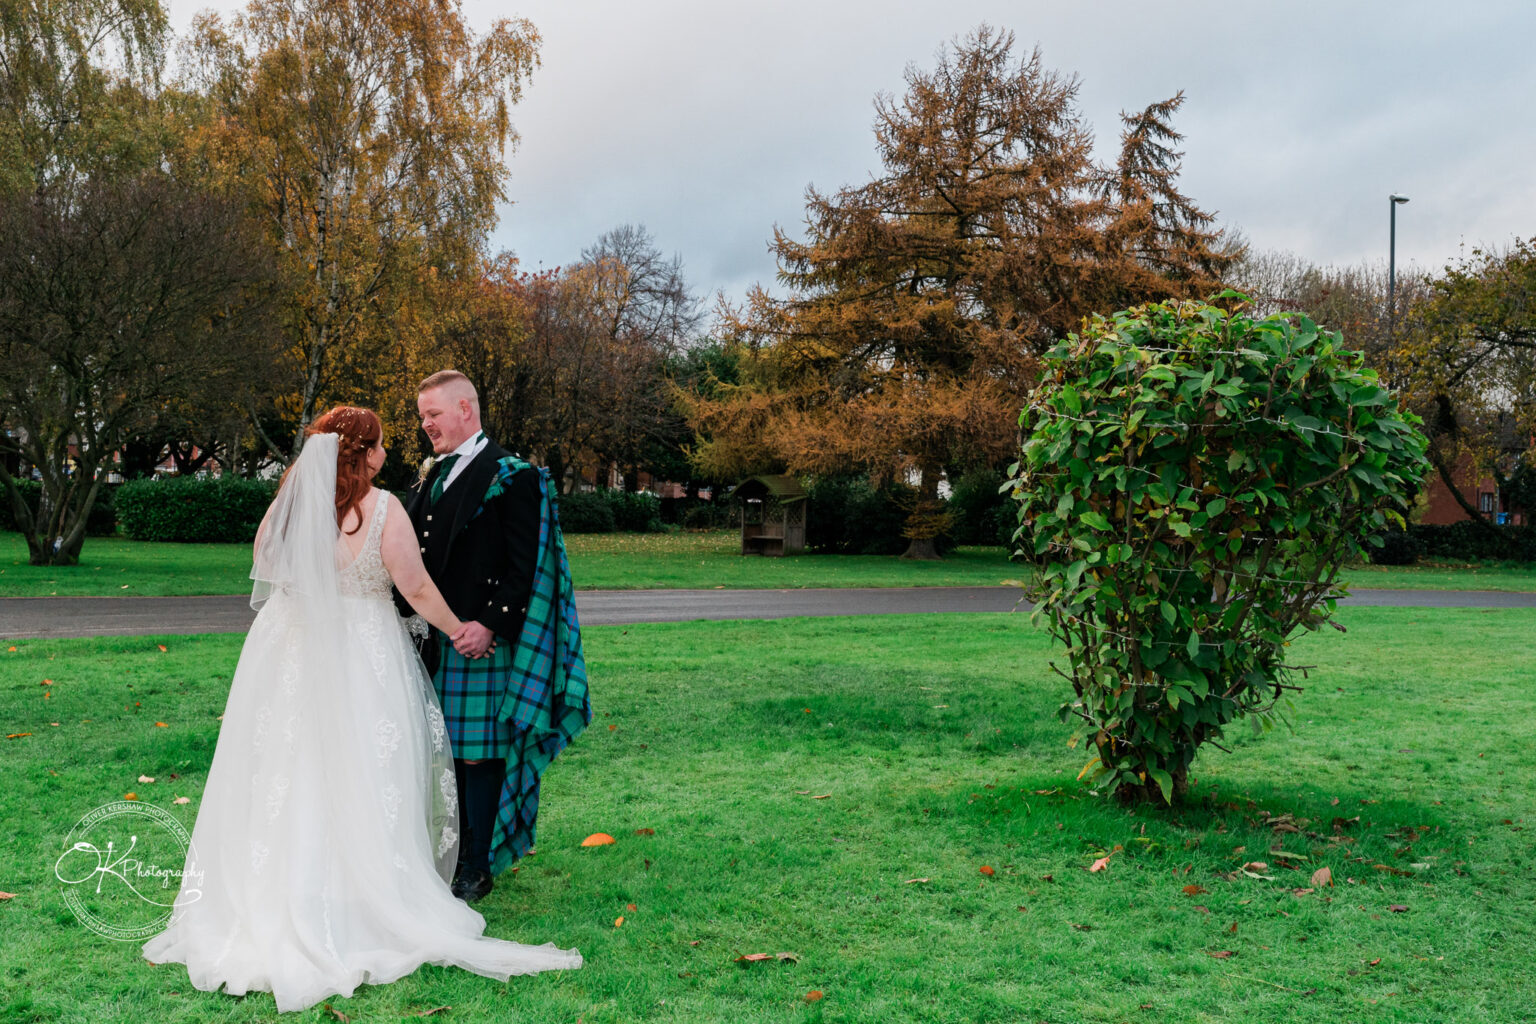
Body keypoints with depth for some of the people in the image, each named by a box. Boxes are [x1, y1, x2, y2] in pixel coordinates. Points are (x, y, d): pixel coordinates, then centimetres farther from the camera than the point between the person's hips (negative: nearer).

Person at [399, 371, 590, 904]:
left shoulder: (511, 476, -8)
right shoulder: (431, 475, 16)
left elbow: (524, 567, -13)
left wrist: (490, 626, -20)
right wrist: (406, 614, 7)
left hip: (481, 640, -7)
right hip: (433, 641, 7)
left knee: (478, 754, 0)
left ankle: (477, 870, 10)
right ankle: (450, 856, 25)